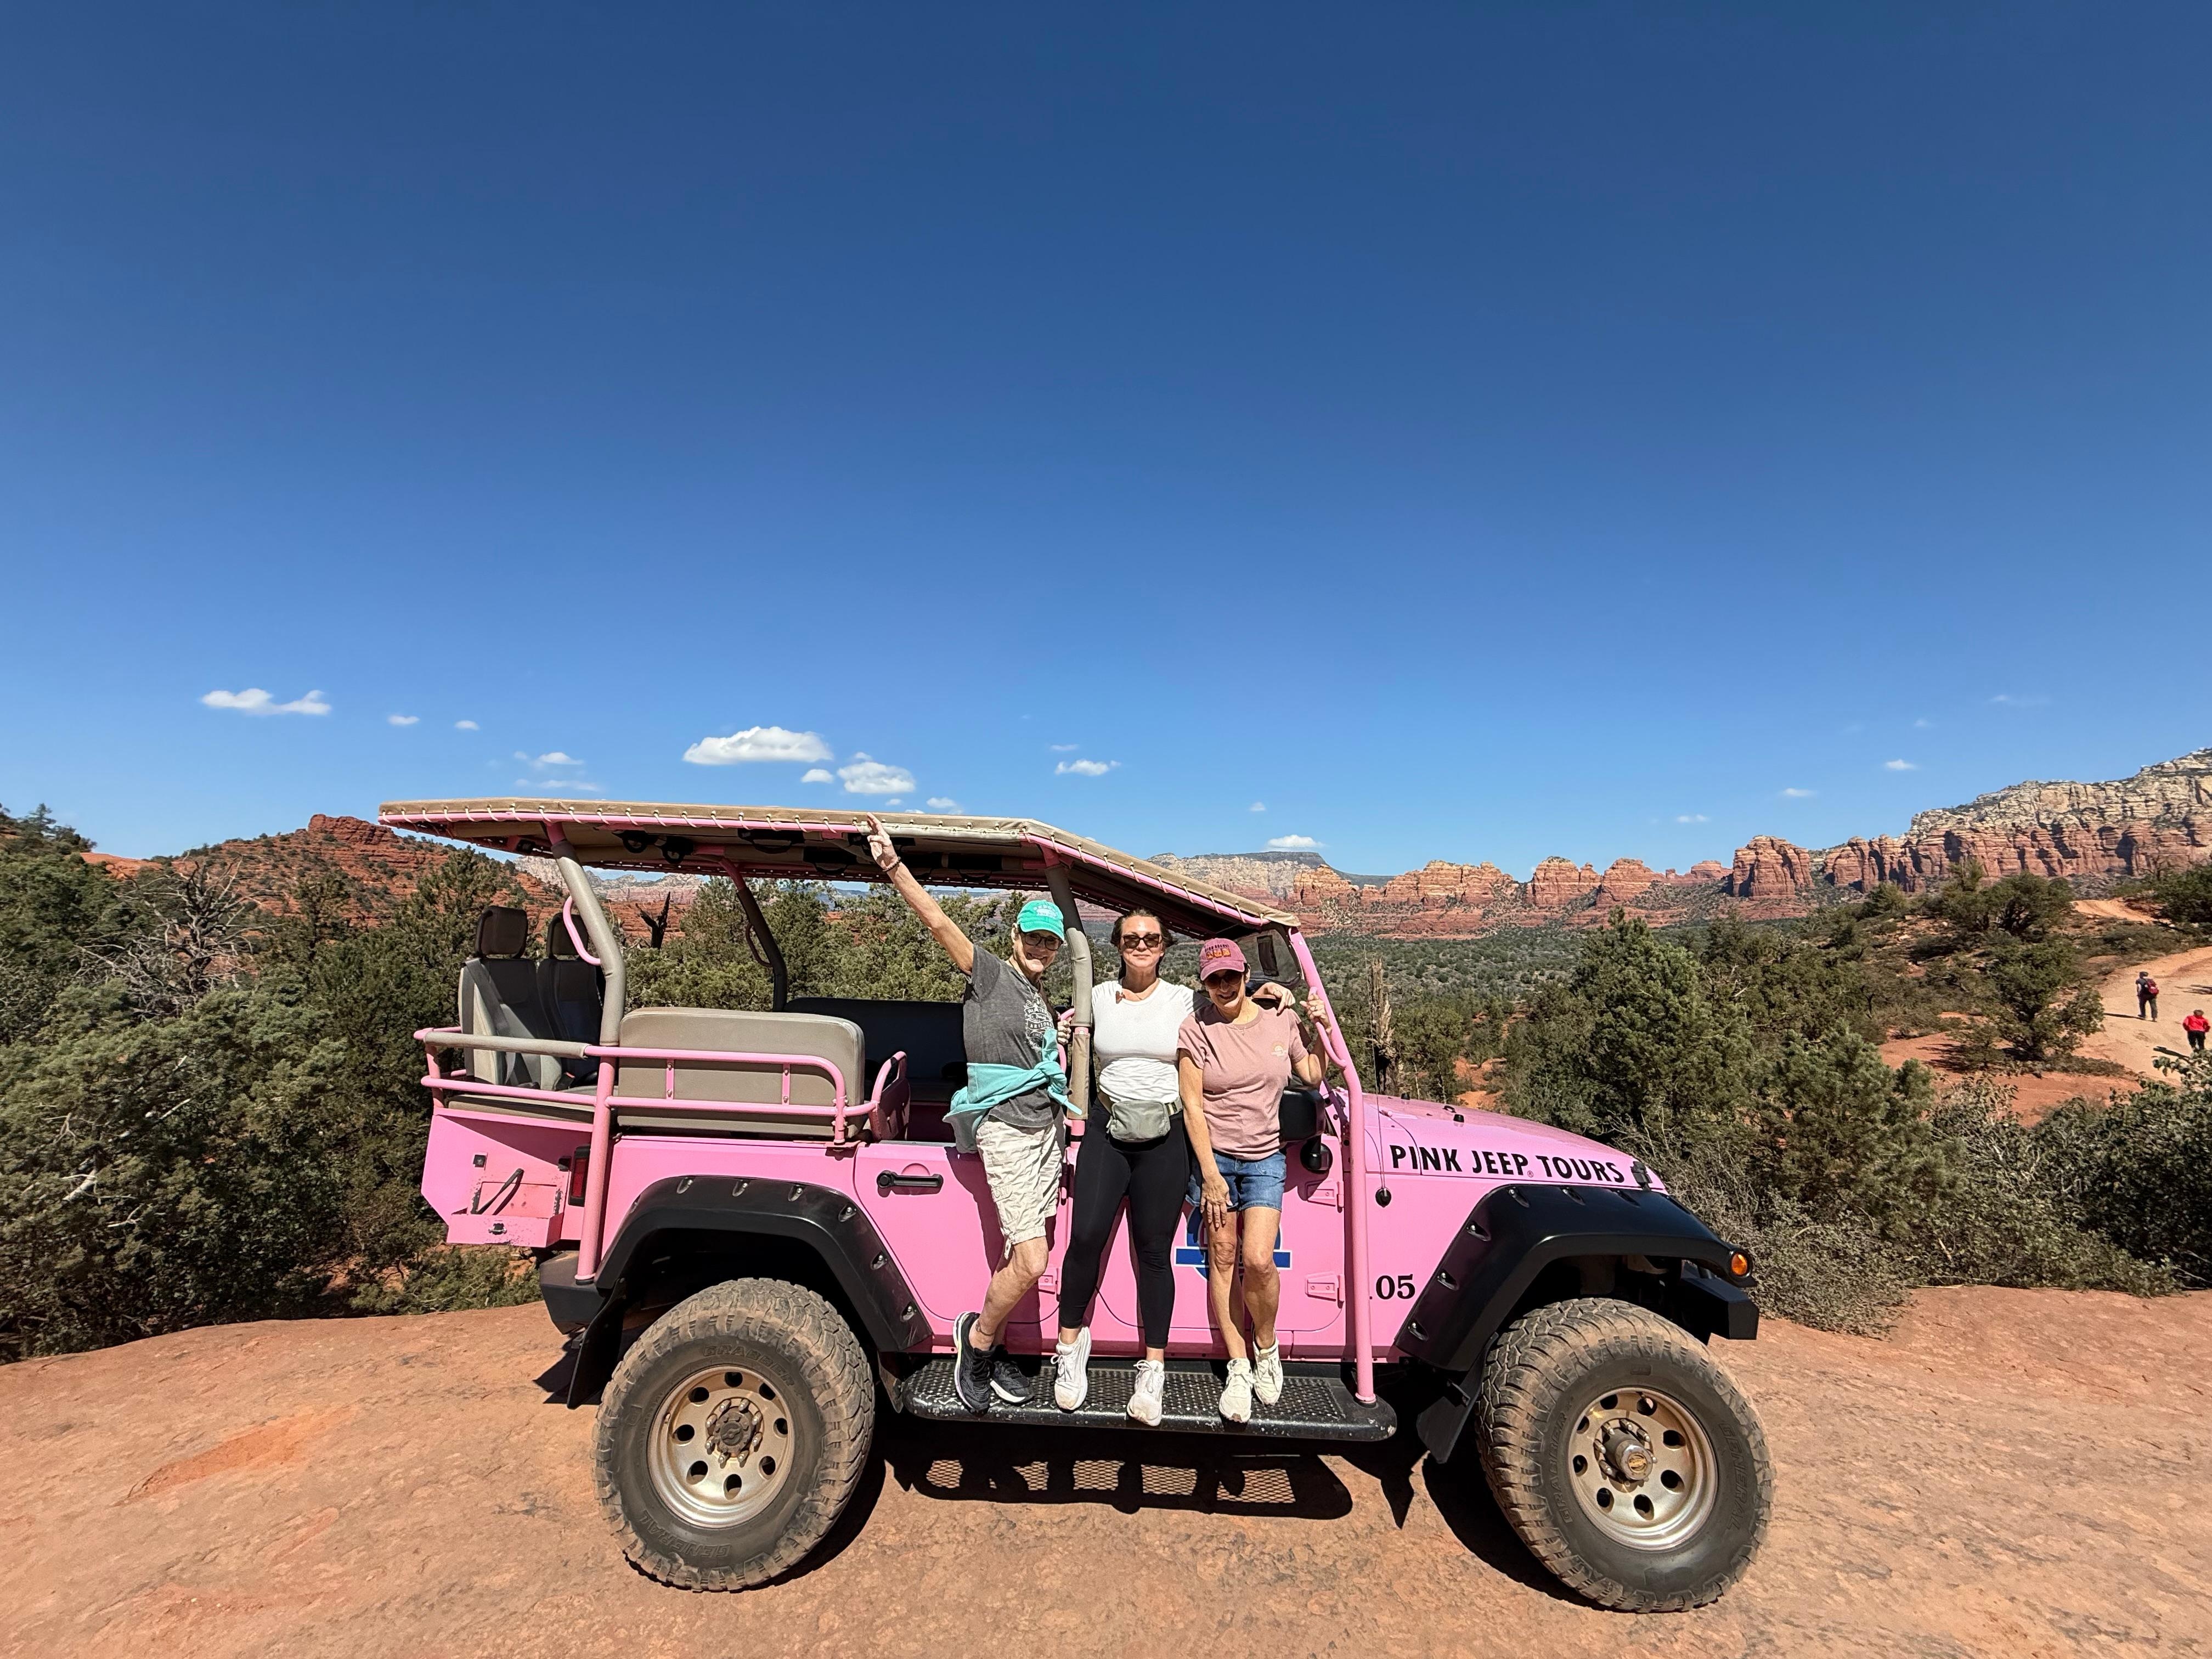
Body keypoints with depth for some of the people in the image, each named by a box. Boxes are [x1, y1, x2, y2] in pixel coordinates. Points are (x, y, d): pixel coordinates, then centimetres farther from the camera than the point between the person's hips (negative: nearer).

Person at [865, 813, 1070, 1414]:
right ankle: (977, 1335, 14)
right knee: (1030, 1264, -10)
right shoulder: (990, 973, -6)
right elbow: (939, 922, -19)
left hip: (1047, 1125, 8)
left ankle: (993, 1348, 26)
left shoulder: (1039, 997, 16)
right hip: (1007, 1128, -7)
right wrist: (894, 867, -30)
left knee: (1022, 1255, 10)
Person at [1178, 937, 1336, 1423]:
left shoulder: (1280, 1017, 0)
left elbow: (1311, 1076, 12)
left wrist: (1324, 1032, -4)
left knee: (1258, 1260, -11)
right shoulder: (1196, 1029, -9)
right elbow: (1191, 1105, -9)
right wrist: (1210, 1175, -11)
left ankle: (1267, 1349, 16)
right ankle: (1239, 1368, 17)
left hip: (1265, 1159, 1)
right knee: (1222, 1259, 3)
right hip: (1214, 1155, -1)